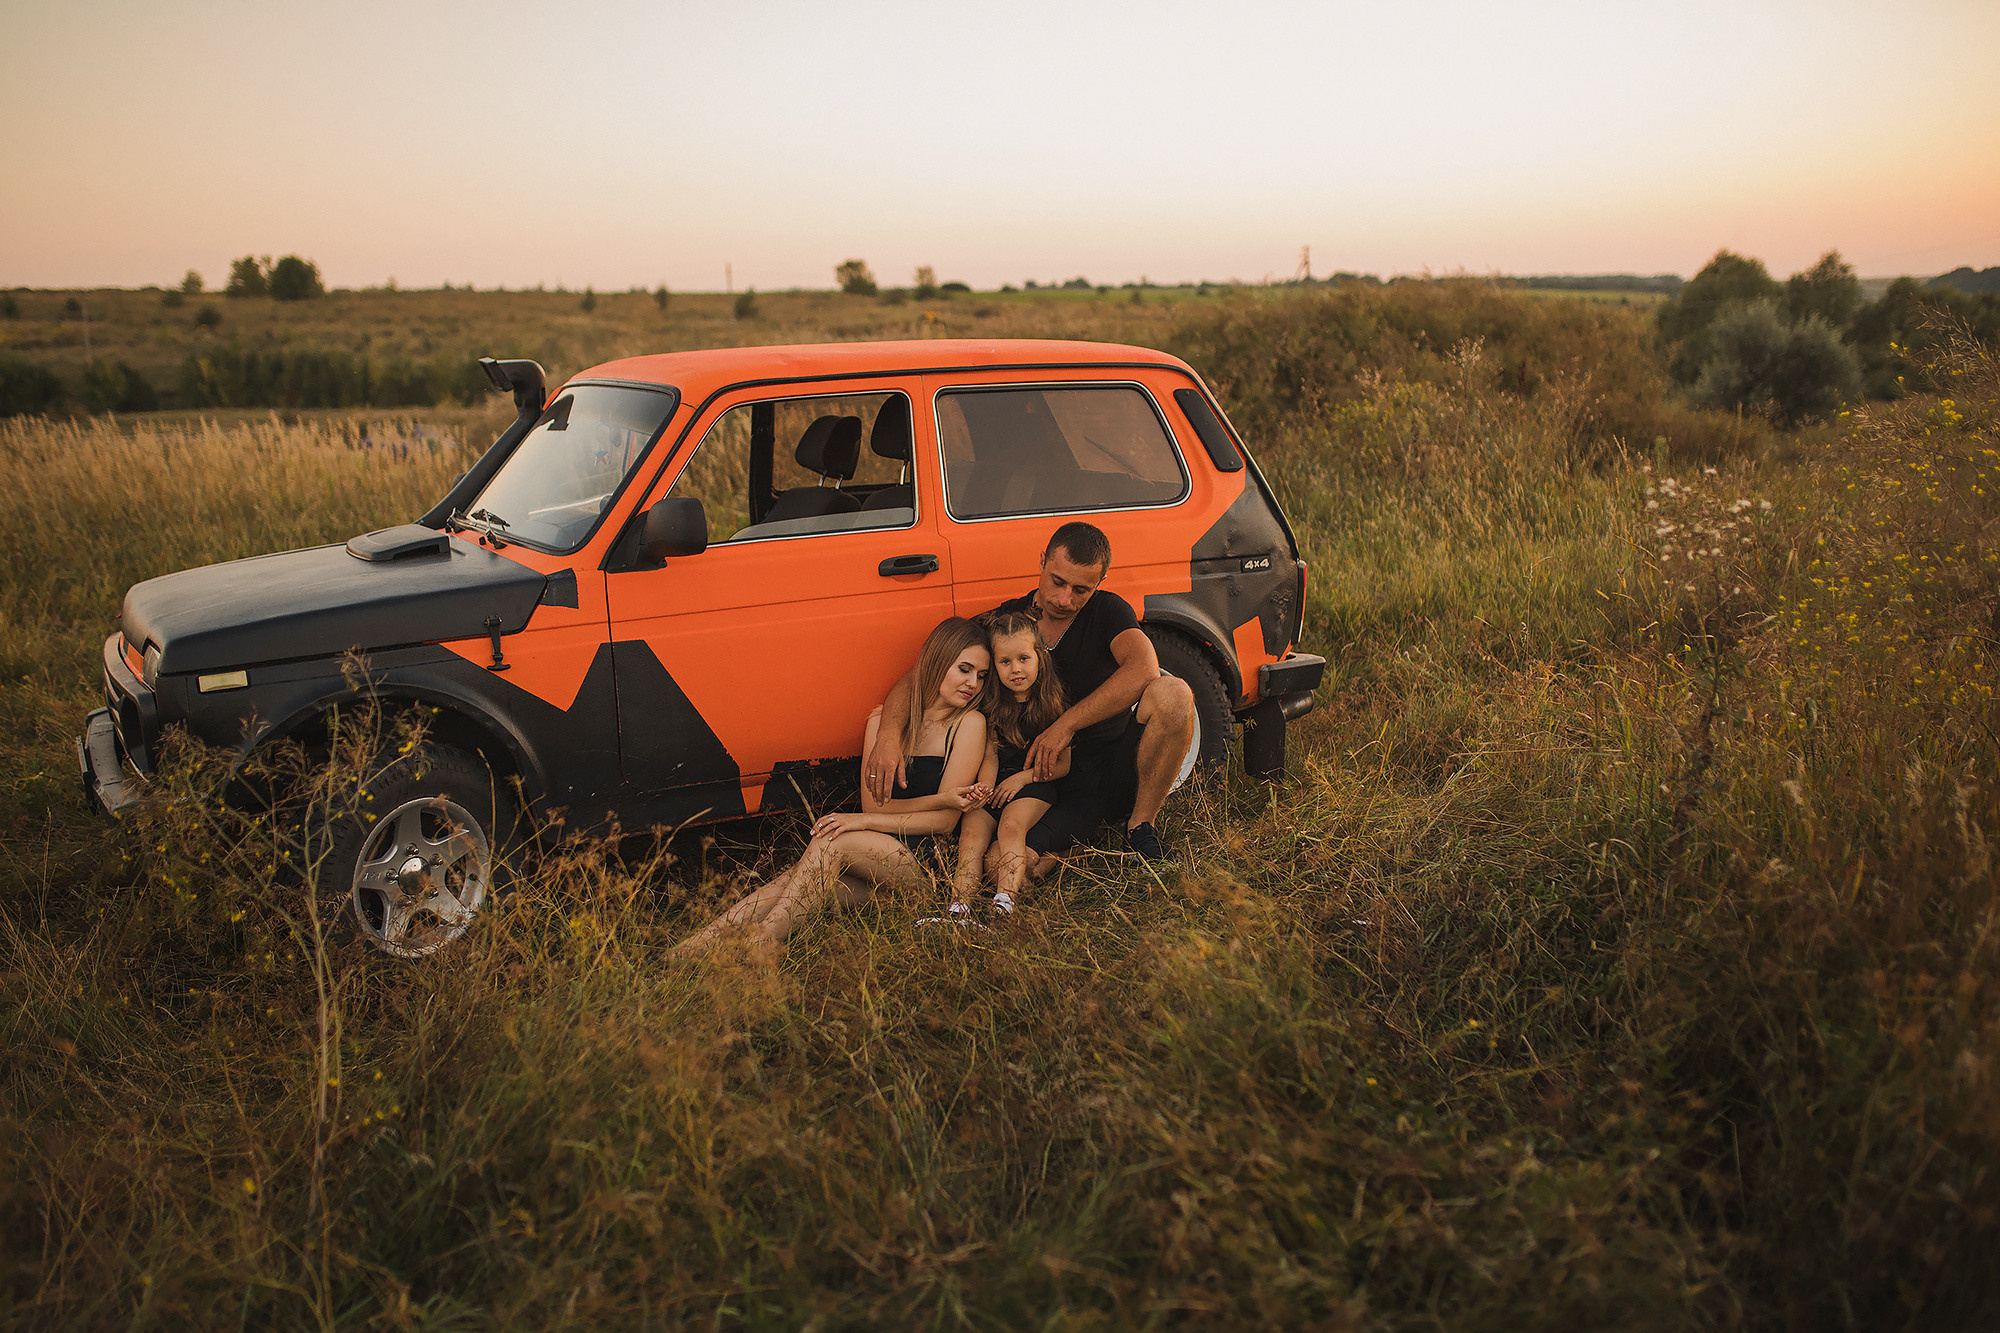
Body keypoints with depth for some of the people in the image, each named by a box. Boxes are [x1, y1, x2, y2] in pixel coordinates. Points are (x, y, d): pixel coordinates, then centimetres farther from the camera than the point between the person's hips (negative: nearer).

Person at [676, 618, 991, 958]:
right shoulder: (885, 717, 8)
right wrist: (943, 799, -13)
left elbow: (944, 820, -8)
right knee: (792, 885, -24)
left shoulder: (968, 723, -3)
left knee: (831, 842, -29)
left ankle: (761, 941, -35)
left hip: (923, 864, -4)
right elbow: (873, 804, 0)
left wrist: (865, 821, -15)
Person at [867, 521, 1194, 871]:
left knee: (1171, 694, -30)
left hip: (1121, 771, -1)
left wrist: (1067, 724, -28)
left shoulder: (1107, 611, -4)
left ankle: (1140, 829, -10)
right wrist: (888, 736, -22)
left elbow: (1144, 669, -26)